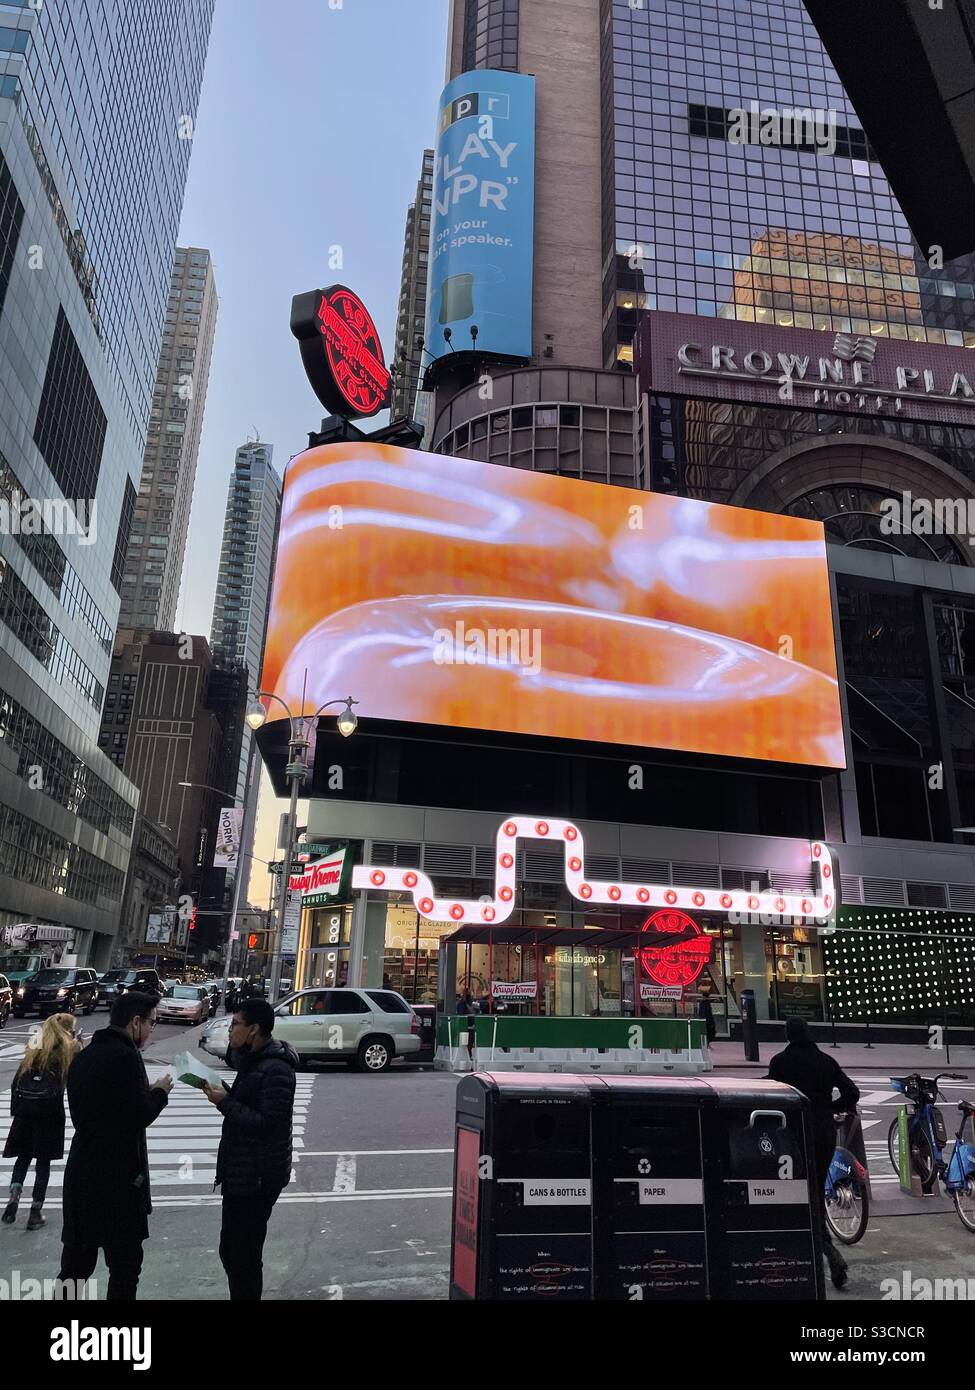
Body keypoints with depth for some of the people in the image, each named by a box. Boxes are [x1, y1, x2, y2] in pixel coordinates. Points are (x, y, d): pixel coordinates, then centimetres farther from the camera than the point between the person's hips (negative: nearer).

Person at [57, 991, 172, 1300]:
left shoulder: (83, 1056, 9)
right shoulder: (124, 1056, -19)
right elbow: (140, 1116, -21)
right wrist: (159, 1092, -3)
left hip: (81, 1172, 8)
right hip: (117, 1177, -8)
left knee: (76, 1261, 17)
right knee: (125, 1263, 4)